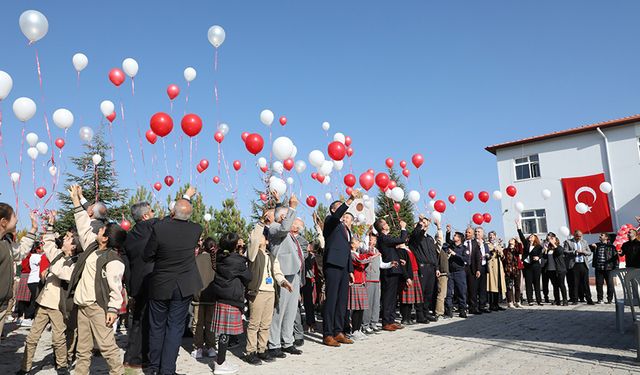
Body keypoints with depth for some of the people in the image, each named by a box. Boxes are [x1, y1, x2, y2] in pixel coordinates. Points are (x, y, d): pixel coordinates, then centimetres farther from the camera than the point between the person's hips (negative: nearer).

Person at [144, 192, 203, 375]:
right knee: (175, 328, 9)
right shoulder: (196, 230, -11)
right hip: (184, 287, 0)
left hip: (159, 286, 0)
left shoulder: (159, 227, -17)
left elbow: (147, 257, -8)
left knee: (157, 327, 16)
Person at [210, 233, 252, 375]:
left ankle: (221, 360, 22)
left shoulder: (220, 258, 5)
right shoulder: (237, 261, -14)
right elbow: (248, 278, -3)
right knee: (226, 332, -1)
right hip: (232, 299, -7)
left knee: (224, 331, 13)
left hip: (221, 298, 7)